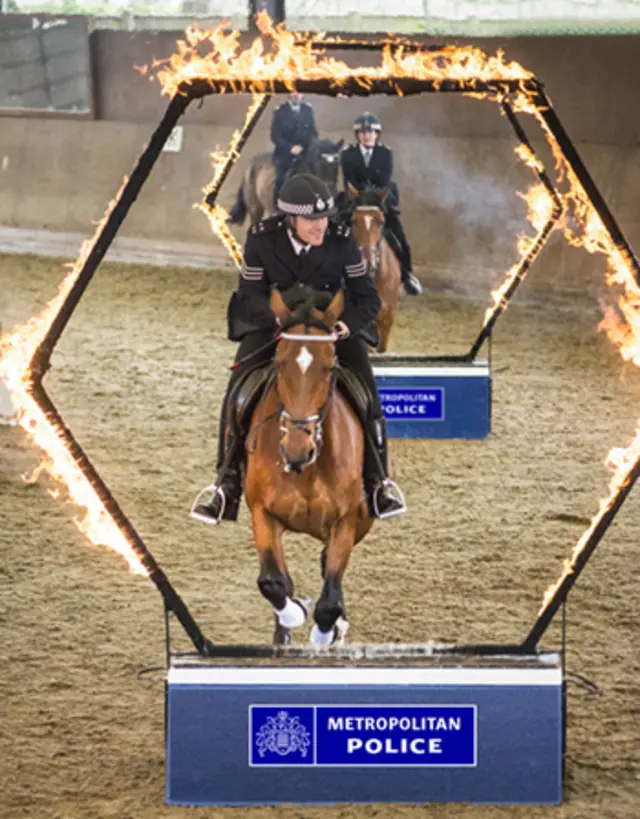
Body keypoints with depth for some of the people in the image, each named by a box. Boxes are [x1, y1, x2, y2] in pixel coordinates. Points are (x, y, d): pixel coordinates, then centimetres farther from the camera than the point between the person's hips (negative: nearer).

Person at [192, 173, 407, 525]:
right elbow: (251, 294, -11)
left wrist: (349, 323, -33)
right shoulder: (261, 238, -21)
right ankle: (226, 488, -2)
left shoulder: (341, 239, -22)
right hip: (274, 322, 0)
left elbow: (368, 297, -12)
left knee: (366, 397, -13)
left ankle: (377, 484, 4)